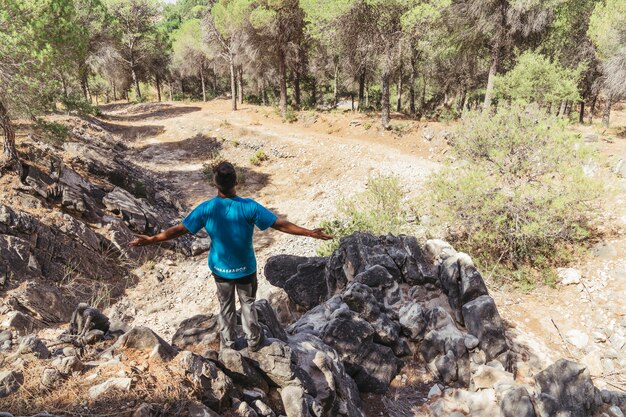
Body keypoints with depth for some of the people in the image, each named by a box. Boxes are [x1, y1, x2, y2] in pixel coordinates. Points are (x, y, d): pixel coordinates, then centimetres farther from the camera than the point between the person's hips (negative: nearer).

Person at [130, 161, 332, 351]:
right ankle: (254, 341, 39)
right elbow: (280, 224, -21)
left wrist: (151, 239, 2)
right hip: (245, 268, -1)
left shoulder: (206, 209, -19)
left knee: (226, 306, 23)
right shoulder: (249, 207, -24)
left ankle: (227, 343, 40)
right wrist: (310, 233, -13)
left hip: (220, 268, 1)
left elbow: (179, 230, -12)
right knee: (248, 304, 21)